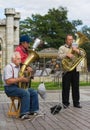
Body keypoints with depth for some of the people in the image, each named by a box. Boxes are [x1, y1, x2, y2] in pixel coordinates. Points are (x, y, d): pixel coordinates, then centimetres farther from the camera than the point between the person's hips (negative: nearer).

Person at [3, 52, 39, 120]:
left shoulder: (19, 67, 16)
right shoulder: (9, 67, -12)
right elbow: (8, 81, -21)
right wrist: (19, 79, -24)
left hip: (18, 86, 9)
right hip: (10, 88, -9)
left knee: (34, 92, -5)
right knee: (26, 93, -30)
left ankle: (32, 111, -2)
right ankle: (23, 114, -28)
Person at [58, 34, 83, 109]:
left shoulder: (75, 47, 20)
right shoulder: (62, 48, 8)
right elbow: (60, 56, -8)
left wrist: (77, 51, -11)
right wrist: (67, 54, -24)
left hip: (75, 70, 4)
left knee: (76, 87, 6)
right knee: (66, 87, -2)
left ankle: (76, 102, 13)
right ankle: (65, 103, 5)